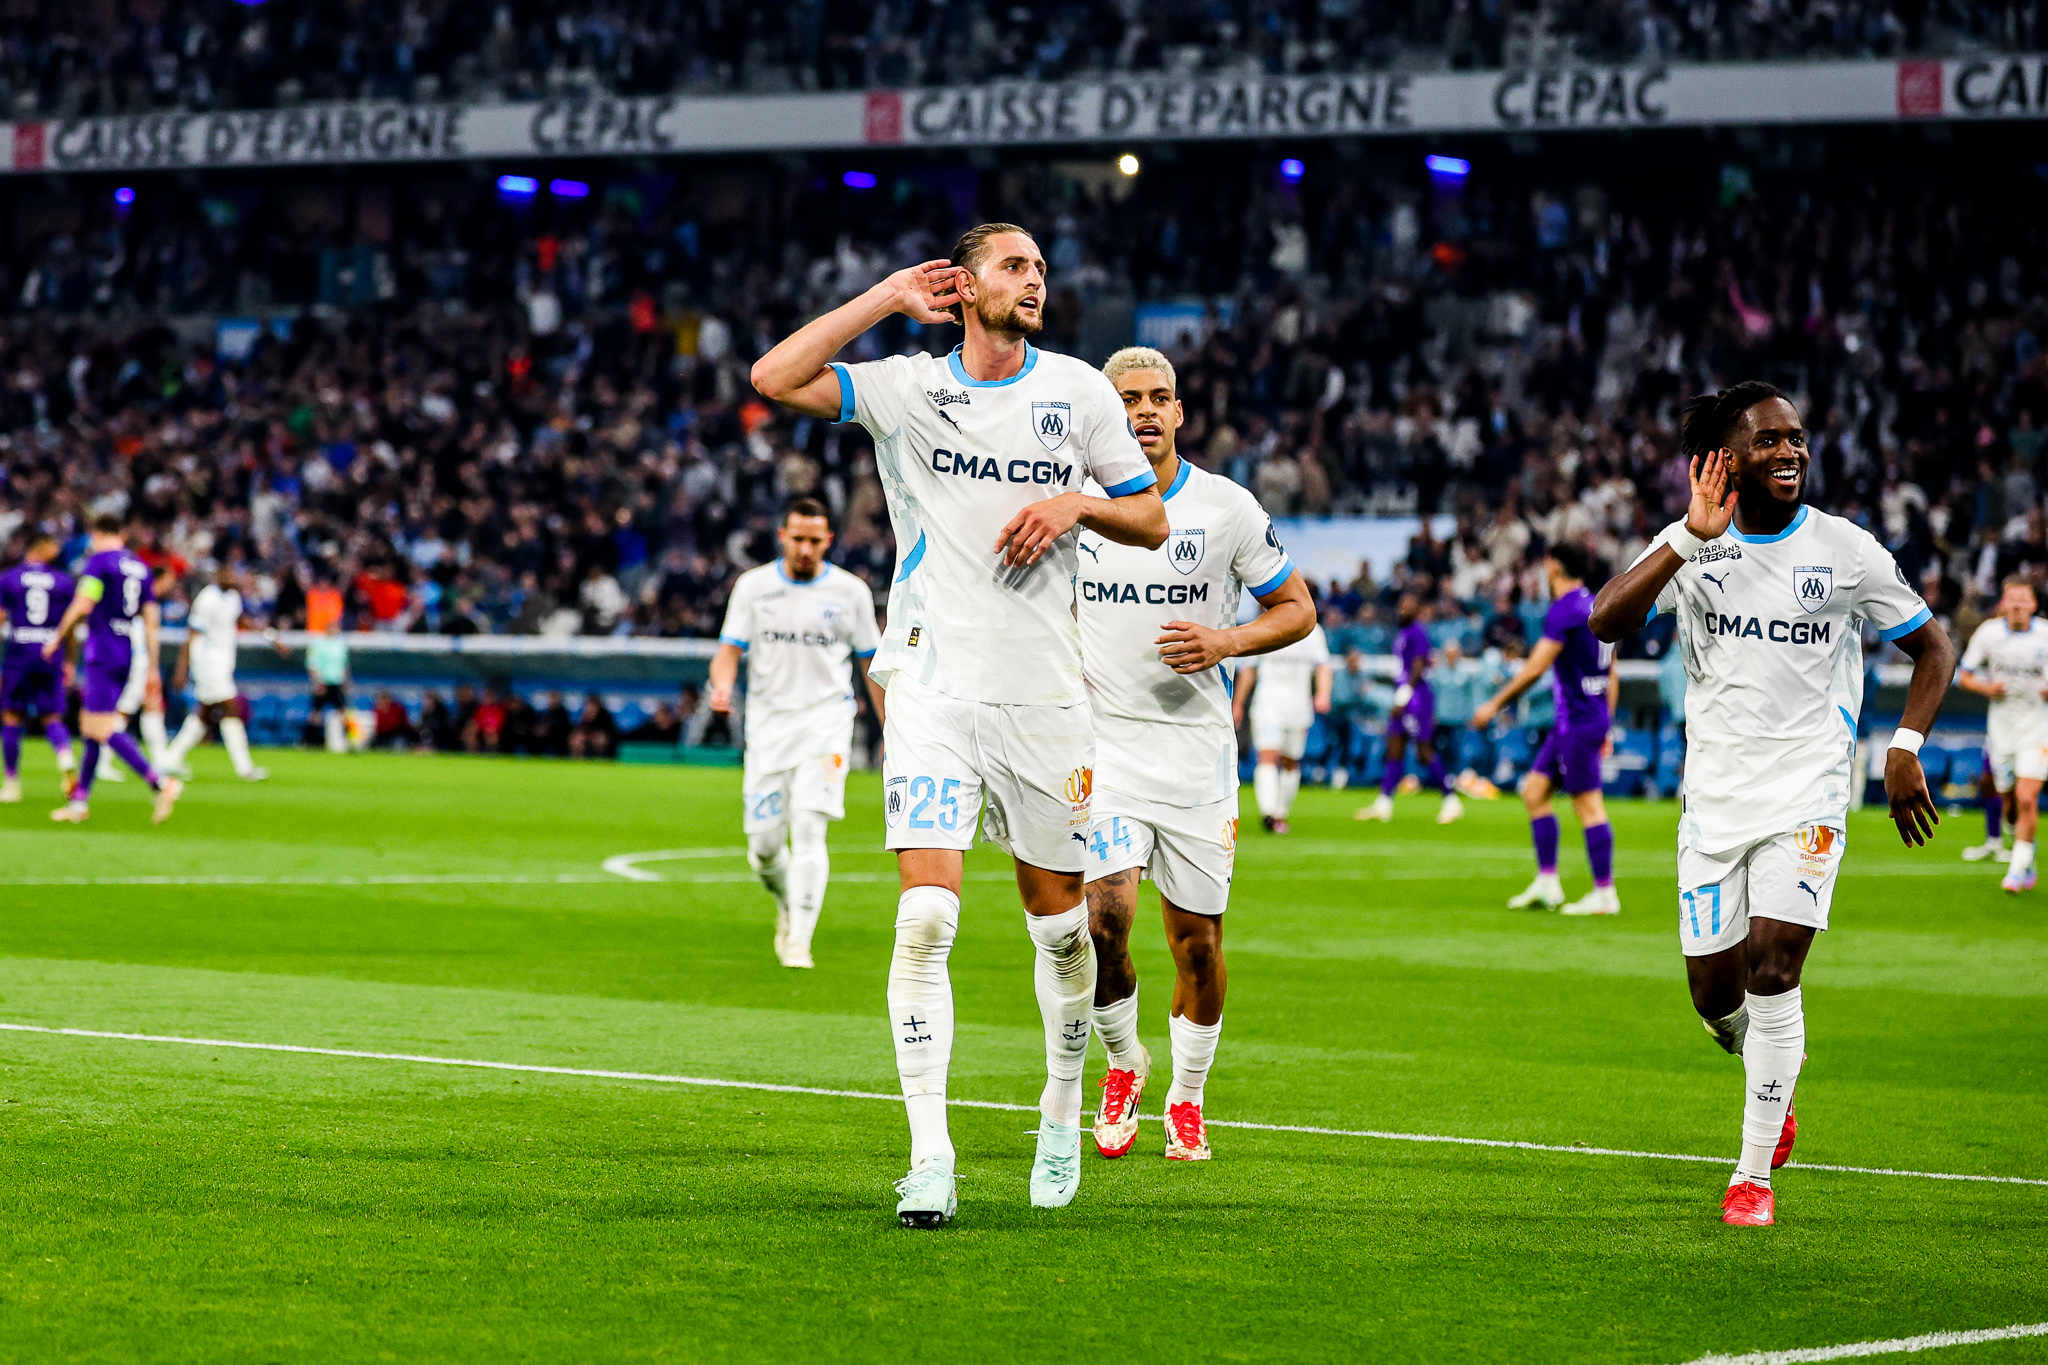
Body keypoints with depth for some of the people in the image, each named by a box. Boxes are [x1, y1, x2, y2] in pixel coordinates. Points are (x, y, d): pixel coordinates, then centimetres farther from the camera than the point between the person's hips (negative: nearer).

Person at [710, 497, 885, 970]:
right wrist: (722, 684, -22)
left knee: (808, 828, -18)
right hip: (768, 722, 2)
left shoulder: (850, 591, 3)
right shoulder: (754, 585, 4)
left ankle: (799, 940, -17)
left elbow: (871, 664, 9)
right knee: (764, 845, 1)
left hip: (826, 721, -2)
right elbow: (730, 649, 1)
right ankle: (788, 908, 33)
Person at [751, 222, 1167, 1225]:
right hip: (934, 688, -2)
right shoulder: (907, 388, 3)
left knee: (1059, 918, 8)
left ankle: (1063, 1113, 30)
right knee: (926, 915, -14)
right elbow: (774, 378, -10)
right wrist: (885, 299, -4)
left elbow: (1152, 521, 13)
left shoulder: (1079, 391, 7)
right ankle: (929, 1154, -14)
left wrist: (1076, 503, -7)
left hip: (1044, 691, 2)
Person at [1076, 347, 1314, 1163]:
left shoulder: (1227, 507, -1)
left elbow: (1297, 609, 6)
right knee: (1104, 912, -18)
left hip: (1197, 750, 0)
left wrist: (1227, 642, -12)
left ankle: (1186, 1098, 24)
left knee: (1197, 937, 3)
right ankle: (1123, 1063, 8)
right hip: (1102, 745, 0)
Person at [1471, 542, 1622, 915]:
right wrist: (1605, 727, 24)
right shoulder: (1596, 607, 15)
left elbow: (1535, 668, -17)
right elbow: (1611, 674, 20)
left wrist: (1495, 704, -9)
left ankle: (1605, 894, -6)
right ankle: (1547, 883, 12)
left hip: (1578, 722, -10)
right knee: (1534, 791, 12)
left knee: (1588, 805, -7)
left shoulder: (1564, 609, -13)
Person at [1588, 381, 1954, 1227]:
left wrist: (1905, 749, -5)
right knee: (1714, 991, 5)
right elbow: (1606, 623, -16)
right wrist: (1692, 537, -23)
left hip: (1806, 794, -2)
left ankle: (1755, 1174, -6)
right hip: (1714, 798, 2)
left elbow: (1932, 646, 9)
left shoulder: (1846, 550, -2)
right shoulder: (1691, 544, 0)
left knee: (1772, 968, -16)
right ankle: (1772, 1085, 39)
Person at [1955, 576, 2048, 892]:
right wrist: (1986, 687, -14)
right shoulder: (1988, 633, -4)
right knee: (2010, 804, 9)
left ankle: (2019, 869, -7)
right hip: (2001, 727, 2)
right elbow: (1964, 676, 6)